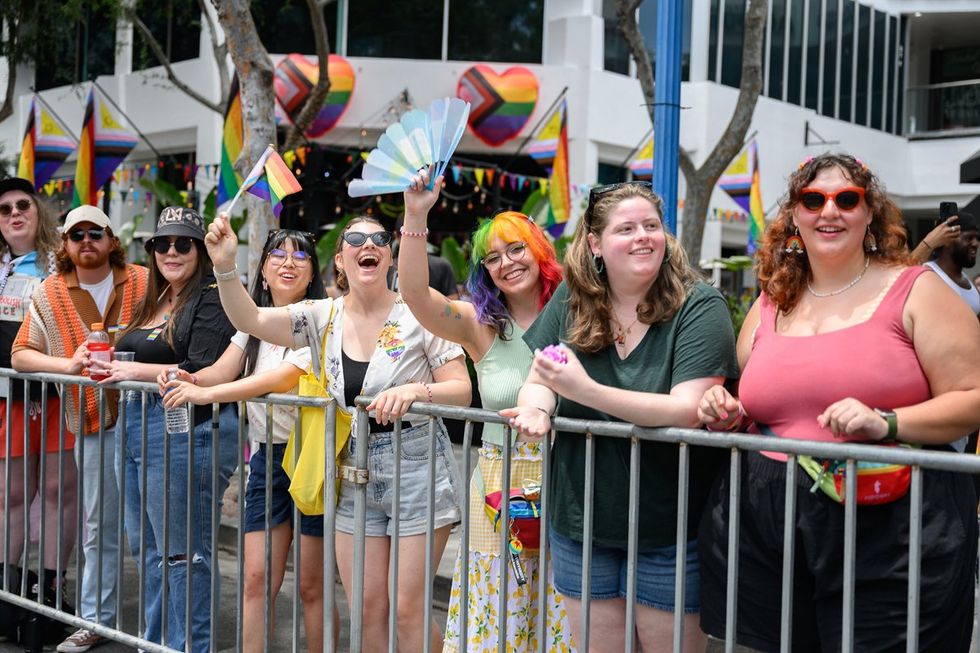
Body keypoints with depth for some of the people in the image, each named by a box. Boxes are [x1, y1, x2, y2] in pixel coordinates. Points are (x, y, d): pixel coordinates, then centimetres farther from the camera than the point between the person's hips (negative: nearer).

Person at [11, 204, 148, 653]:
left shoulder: (144, 284, -1)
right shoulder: (49, 295, 4)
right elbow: (20, 354, 3)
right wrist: (67, 364, -13)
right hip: (94, 423, 2)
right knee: (99, 528, 11)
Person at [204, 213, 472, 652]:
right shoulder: (322, 318, 2)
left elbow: (462, 390, -8)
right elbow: (249, 320, -9)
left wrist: (415, 390, -27)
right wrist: (225, 266, -25)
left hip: (417, 473, -3)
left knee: (408, 608, 0)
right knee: (366, 609, 10)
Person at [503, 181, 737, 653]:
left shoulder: (698, 306, -13)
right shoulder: (570, 301, 1)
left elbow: (689, 410, -23)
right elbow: (537, 381, 8)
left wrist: (585, 389, -31)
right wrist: (537, 406, -17)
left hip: (667, 529, -4)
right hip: (580, 521, 4)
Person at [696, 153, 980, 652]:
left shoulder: (914, 291, 1)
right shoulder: (770, 306, 13)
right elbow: (747, 408, 24)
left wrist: (886, 423, -19)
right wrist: (726, 415, 2)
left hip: (892, 531, -4)